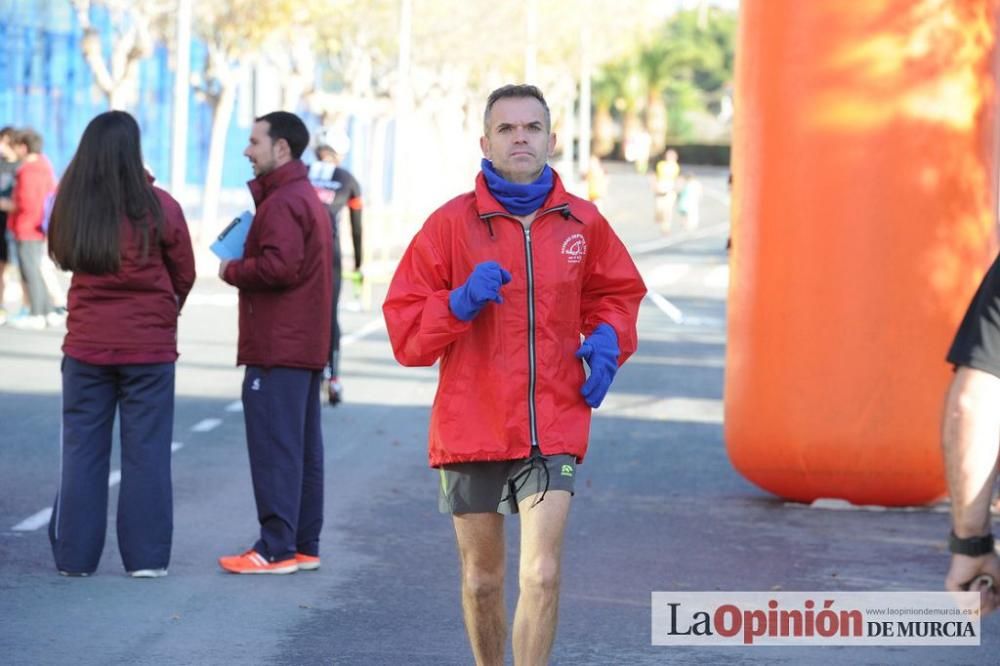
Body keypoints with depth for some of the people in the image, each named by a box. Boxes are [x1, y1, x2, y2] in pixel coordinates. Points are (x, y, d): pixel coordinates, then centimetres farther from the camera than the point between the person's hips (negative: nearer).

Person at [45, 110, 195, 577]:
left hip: (86, 344, 2)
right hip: (149, 346, -2)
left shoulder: (70, 206, -4)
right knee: (145, 451, 6)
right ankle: (145, 556, 7)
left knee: (82, 450, 10)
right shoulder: (158, 208, -10)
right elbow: (184, 275, 3)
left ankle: (74, 554, 11)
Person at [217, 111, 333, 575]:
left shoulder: (282, 203, -14)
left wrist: (232, 270, -9)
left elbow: (278, 266, -25)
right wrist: (242, 266, 10)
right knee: (304, 448, 12)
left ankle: (277, 549, -9)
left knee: (274, 449, -9)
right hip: (306, 345, 11)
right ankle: (304, 546, 16)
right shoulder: (308, 198, 19)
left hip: (277, 348, -11)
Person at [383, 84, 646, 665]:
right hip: (471, 427, 0)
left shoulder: (582, 223, 4)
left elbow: (619, 291, 23)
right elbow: (405, 328, -1)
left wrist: (608, 339, 2)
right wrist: (460, 304, -19)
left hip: (554, 429, 0)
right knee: (483, 581, 12)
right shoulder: (452, 223, -3)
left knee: (541, 576, -13)